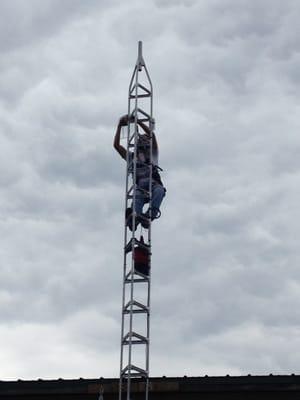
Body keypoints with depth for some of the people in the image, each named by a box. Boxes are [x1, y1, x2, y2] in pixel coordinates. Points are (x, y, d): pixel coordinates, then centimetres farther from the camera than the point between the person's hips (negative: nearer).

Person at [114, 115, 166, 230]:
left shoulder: (152, 154, 24)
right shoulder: (131, 156, 29)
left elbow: (152, 134, 9)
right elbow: (116, 145, 19)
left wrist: (138, 121, 8)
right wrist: (119, 126, 16)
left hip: (154, 185, 0)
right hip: (140, 187, 0)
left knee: (159, 190, -38)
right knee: (137, 196, -37)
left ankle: (149, 216, -57)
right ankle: (134, 217, -67)